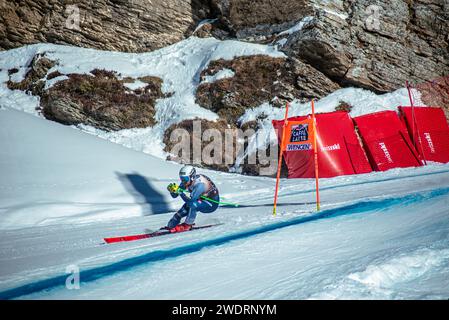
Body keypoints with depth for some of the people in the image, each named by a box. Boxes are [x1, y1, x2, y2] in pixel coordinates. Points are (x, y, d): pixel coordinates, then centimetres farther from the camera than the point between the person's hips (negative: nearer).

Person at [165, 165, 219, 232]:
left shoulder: (199, 185, -34)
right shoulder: (186, 181, -11)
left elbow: (190, 200, -42)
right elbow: (174, 195, -8)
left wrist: (179, 191, -46)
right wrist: (172, 190, -29)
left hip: (212, 204, -8)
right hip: (202, 201, 8)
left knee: (192, 204, -29)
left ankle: (187, 225, -15)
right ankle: (170, 226, 5)